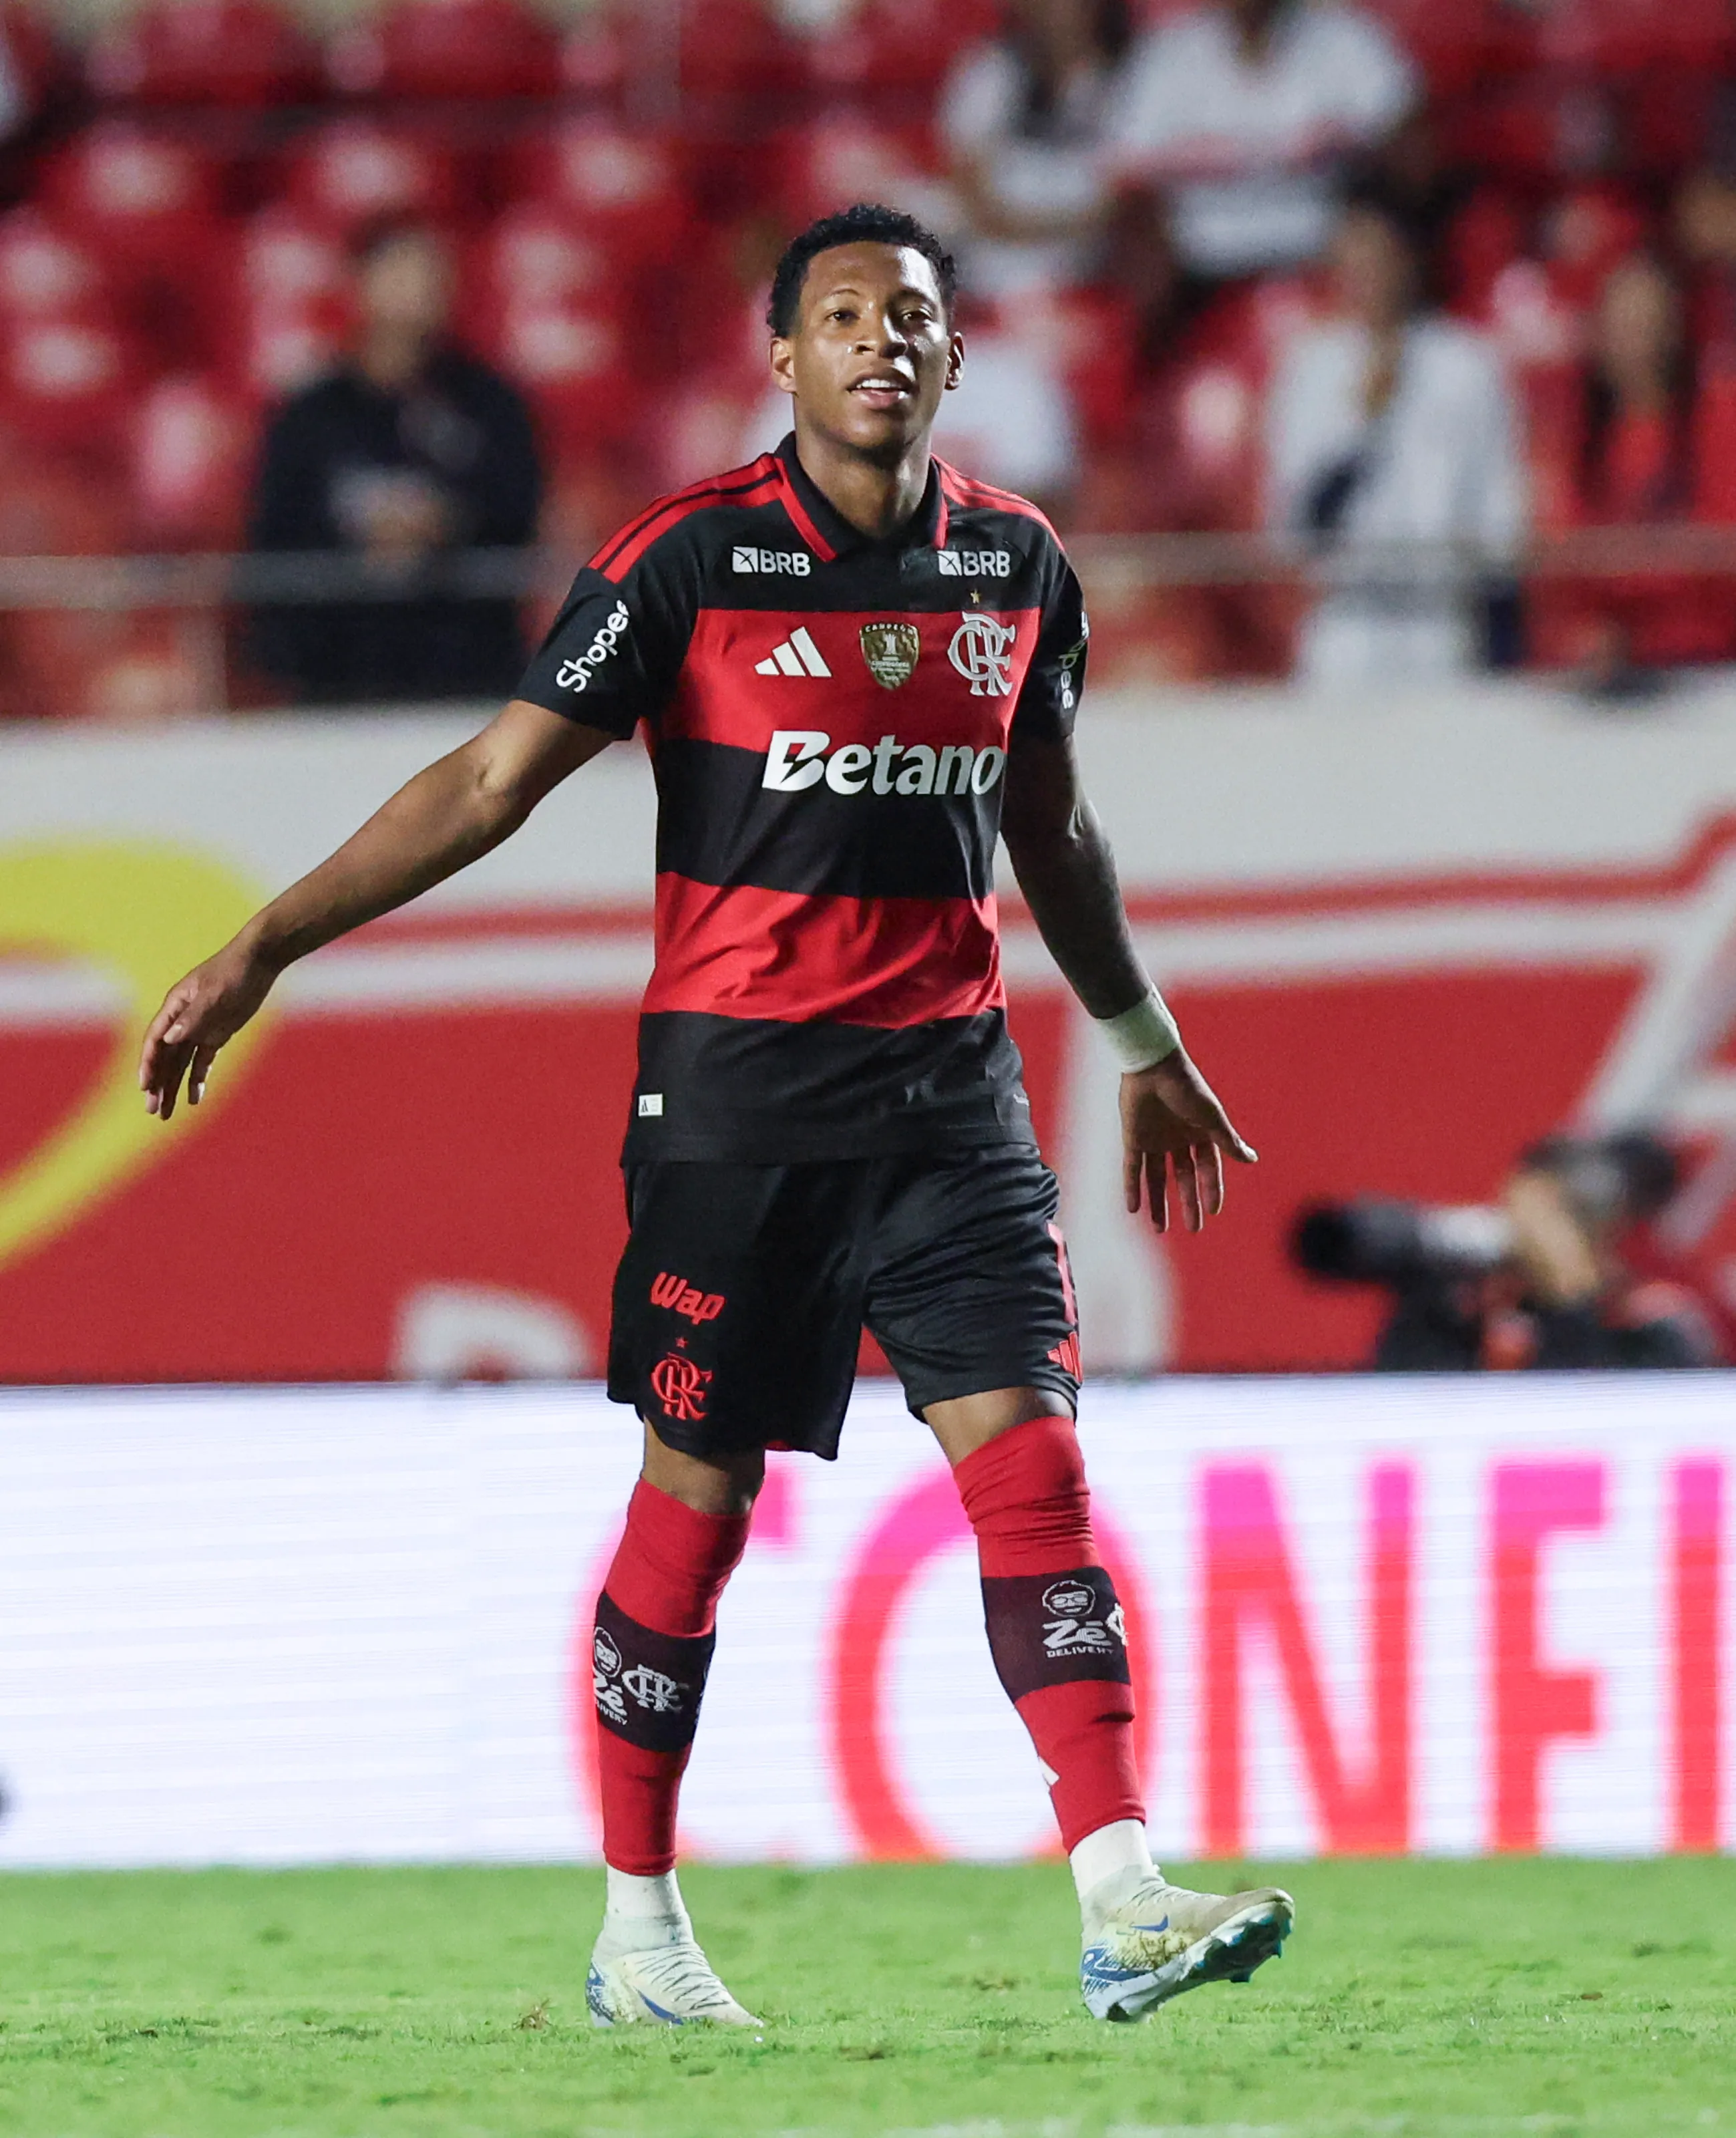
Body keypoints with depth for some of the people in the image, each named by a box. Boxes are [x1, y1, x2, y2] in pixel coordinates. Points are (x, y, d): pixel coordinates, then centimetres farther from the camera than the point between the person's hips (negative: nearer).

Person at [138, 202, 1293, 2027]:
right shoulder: (690, 558, -6)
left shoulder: (1016, 566, 8)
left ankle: (1121, 1906, -13)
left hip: (948, 1085, 3)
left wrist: (1144, 1047, 32)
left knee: (1028, 1451, -8)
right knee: (696, 1490, 2)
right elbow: (492, 781, -3)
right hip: (735, 1087, -3)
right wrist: (264, 948, -7)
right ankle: (636, 1931, 14)